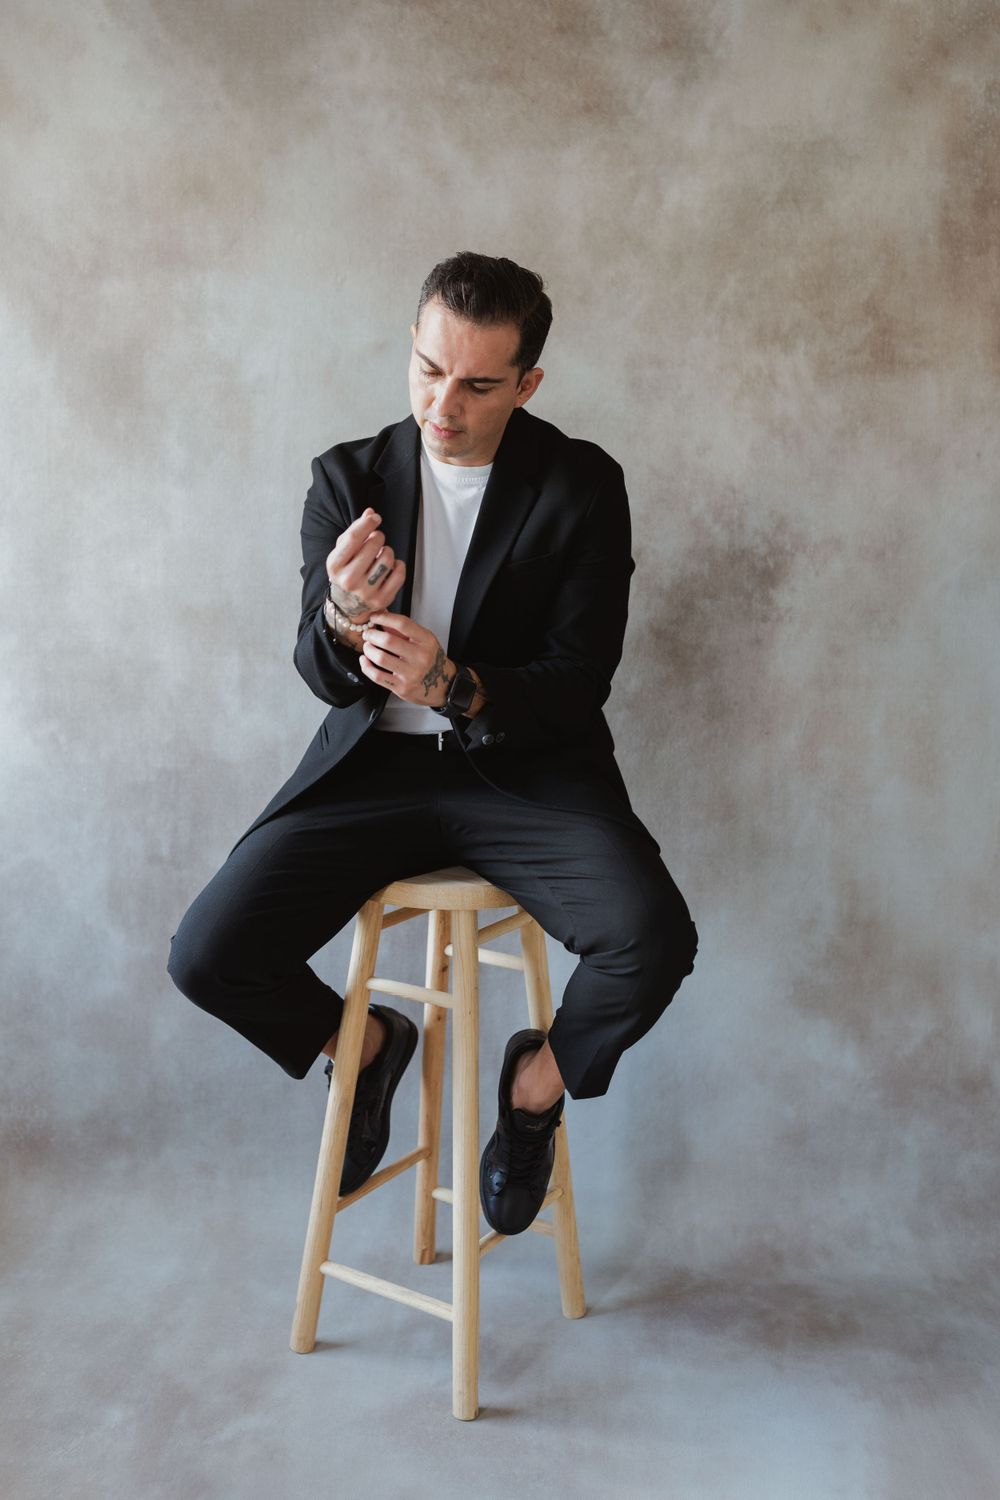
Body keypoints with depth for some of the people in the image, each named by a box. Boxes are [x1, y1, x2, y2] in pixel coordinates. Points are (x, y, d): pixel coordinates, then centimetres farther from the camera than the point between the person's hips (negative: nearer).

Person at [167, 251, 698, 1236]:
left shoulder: (583, 487, -5)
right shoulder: (348, 479, 2)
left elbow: (577, 682, -8)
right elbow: (323, 677, -1)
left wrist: (457, 687, -29)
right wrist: (343, 620, -26)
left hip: (526, 765, -1)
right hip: (373, 764, 2)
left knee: (652, 941, -28)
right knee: (206, 955, -15)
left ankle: (540, 1076, 9)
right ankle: (363, 1043, 20)